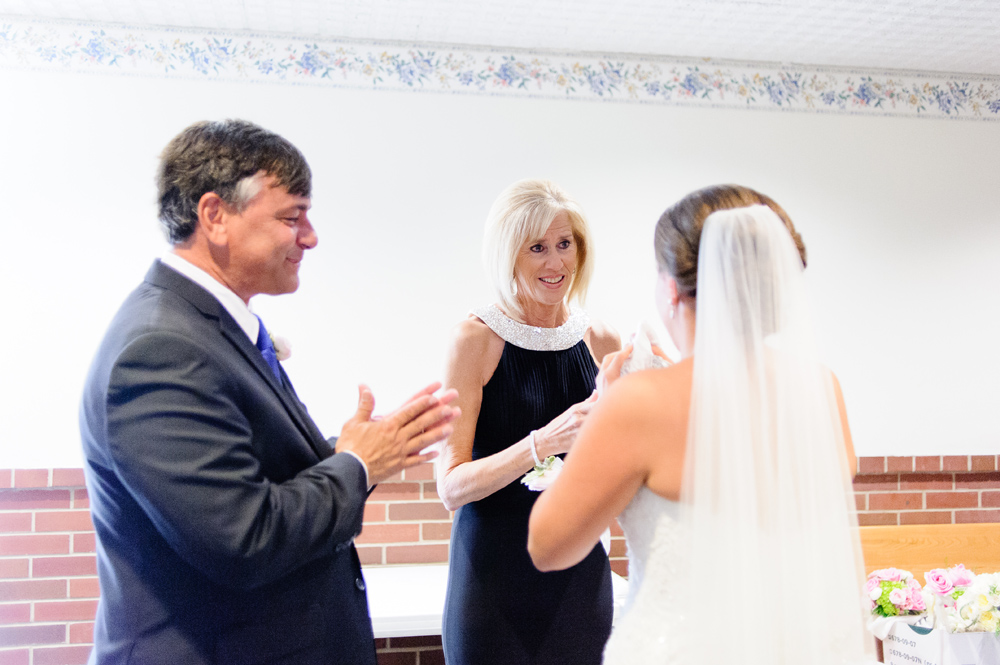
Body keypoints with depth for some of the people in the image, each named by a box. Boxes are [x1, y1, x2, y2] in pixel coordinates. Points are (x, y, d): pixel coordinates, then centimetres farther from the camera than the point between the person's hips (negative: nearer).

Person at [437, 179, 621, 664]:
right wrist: (544, 443, -27)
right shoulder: (476, 338, -10)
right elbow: (451, 487, -15)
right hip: (495, 579, -4)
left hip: (580, 575, 4)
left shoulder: (602, 342, 3)